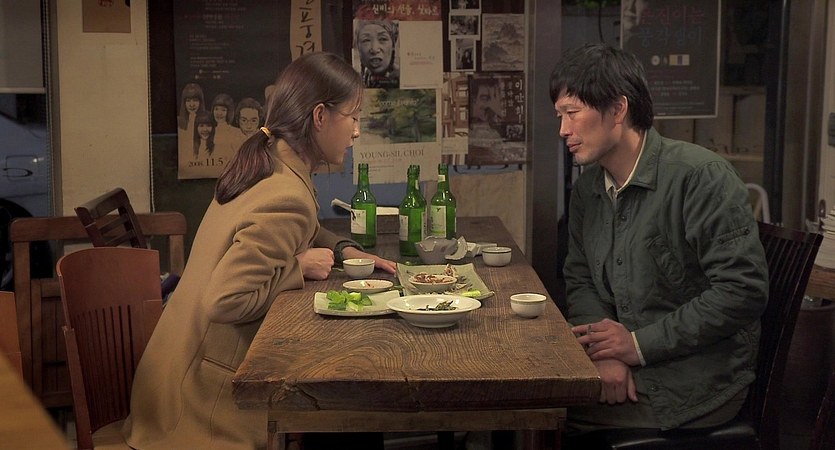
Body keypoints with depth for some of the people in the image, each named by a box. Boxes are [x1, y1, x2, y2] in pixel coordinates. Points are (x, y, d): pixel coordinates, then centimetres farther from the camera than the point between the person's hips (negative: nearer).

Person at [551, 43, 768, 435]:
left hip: (695, 382, -6)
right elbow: (579, 280, 10)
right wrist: (603, 353, -11)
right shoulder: (587, 188, 8)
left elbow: (743, 289, -20)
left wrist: (640, 344, -17)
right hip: (622, 371, 7)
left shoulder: (700, 175, -17)